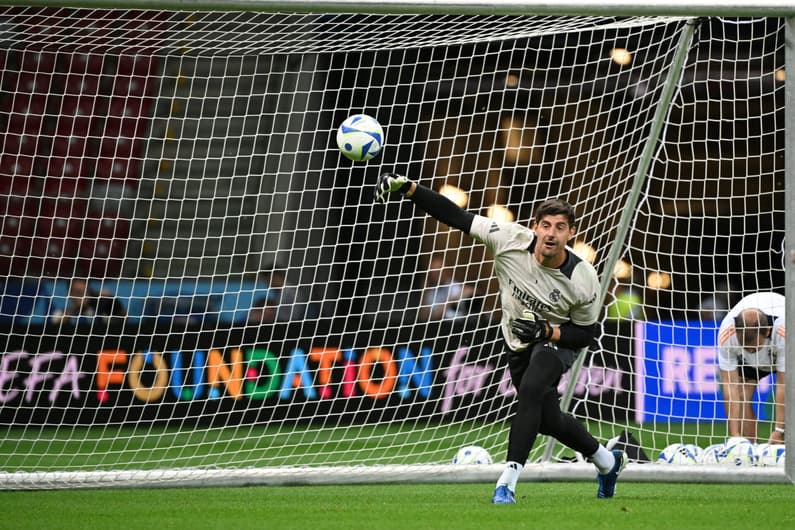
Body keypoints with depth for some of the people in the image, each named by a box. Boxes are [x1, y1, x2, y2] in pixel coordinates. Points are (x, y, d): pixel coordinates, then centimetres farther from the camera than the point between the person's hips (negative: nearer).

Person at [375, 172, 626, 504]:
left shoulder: (583, 280, -28)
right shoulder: (511, 240, -25)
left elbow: (586, 334, -13)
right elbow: (456, 217, -25)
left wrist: (545, 331, -30)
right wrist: (407, 188, -34)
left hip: (558, 340, -4)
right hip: (519, 342, 4)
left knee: (531, 391, -33)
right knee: (548, 420, 16)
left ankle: (507, 482, -33)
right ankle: (607, 461, 44)